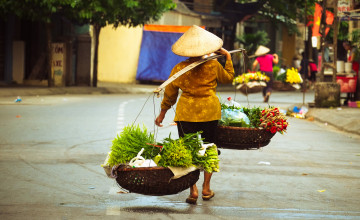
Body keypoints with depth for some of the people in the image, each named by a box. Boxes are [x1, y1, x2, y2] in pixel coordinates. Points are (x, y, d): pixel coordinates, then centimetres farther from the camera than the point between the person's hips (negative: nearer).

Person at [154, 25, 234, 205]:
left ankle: (193, 190, -5)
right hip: (210, 111, 1)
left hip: (186, 112, -1)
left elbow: (169, 95, 4)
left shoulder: (178, 69, -4)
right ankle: (206, 189, 19)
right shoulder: (213, 66, -4)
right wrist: (228, 57, 26)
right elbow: (229, 78, 15)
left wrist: (162, 114, 17)